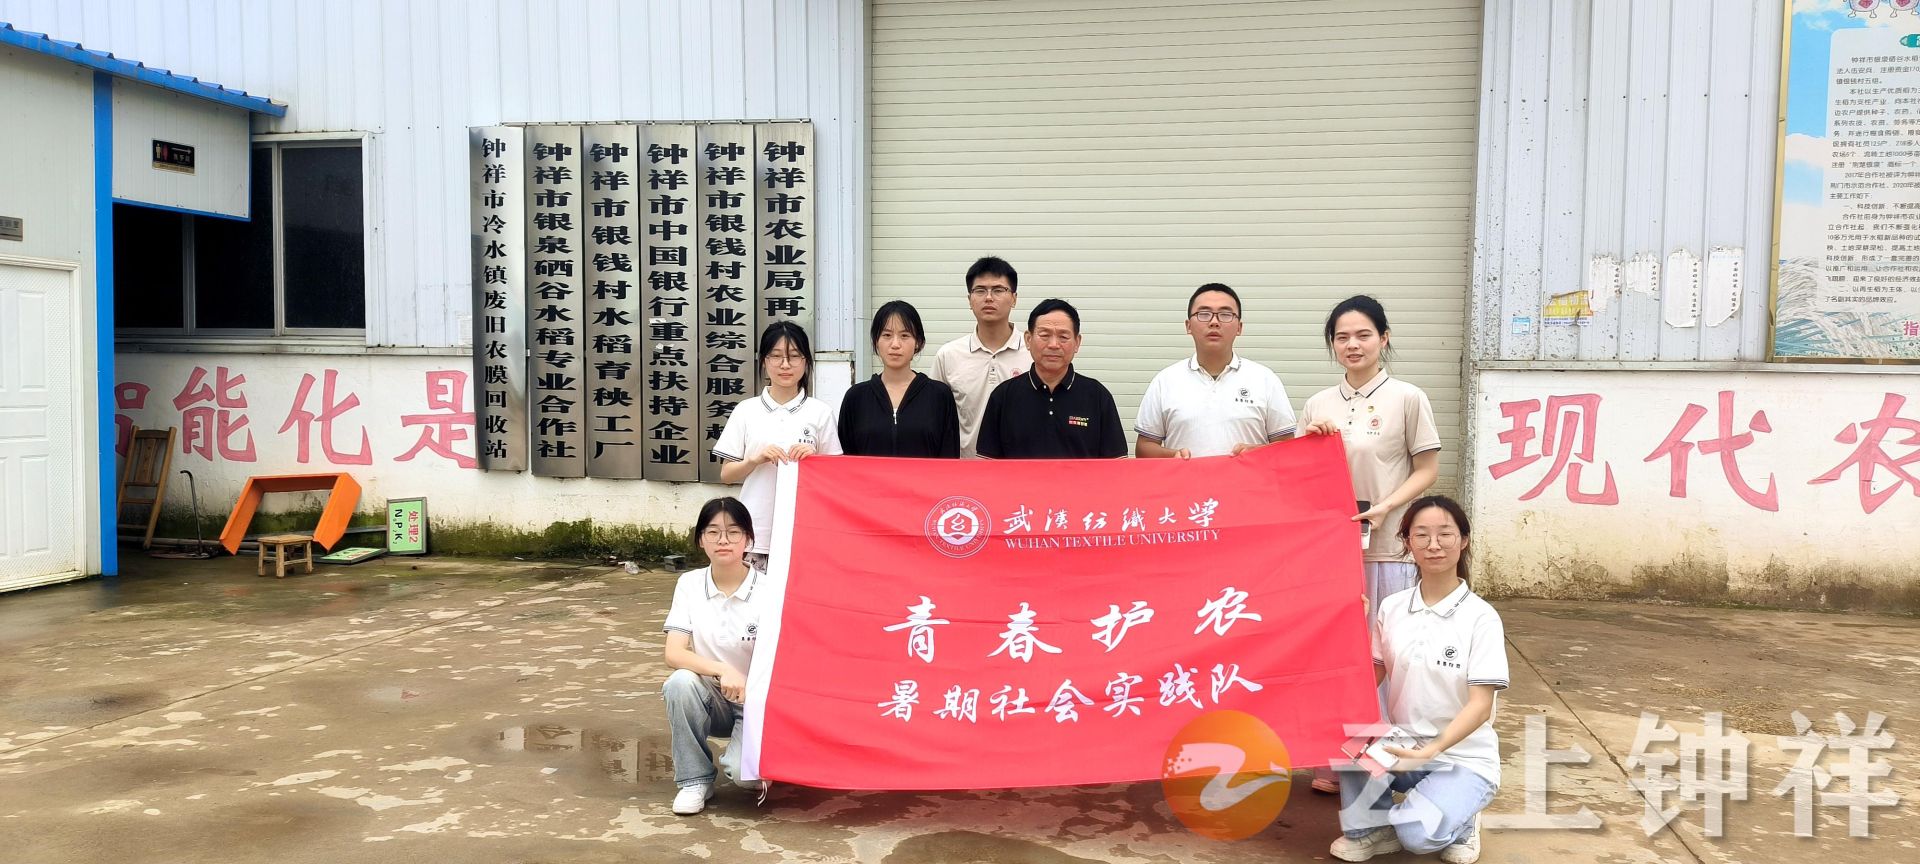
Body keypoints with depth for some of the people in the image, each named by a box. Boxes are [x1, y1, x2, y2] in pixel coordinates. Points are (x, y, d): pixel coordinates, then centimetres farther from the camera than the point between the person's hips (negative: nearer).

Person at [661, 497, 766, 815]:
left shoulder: (767, 590, -13)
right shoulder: (690, 584, -6)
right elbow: (673, 654, -14)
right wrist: (722, 670, -30)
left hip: (756, 701, -3)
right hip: (711, 699, 3)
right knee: (680, 682, -31)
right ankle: (695, 780, -10)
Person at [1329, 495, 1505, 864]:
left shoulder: (1481, 617, -12)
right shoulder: (1391, 608, 1)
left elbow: (1481, 706, -16)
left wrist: (1431, 750, -30)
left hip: (1463, 759, -4)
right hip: (1402, 749, 4)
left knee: (1418, 834, -28)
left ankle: (1457, 822, 7)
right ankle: (1371, 826, -2)